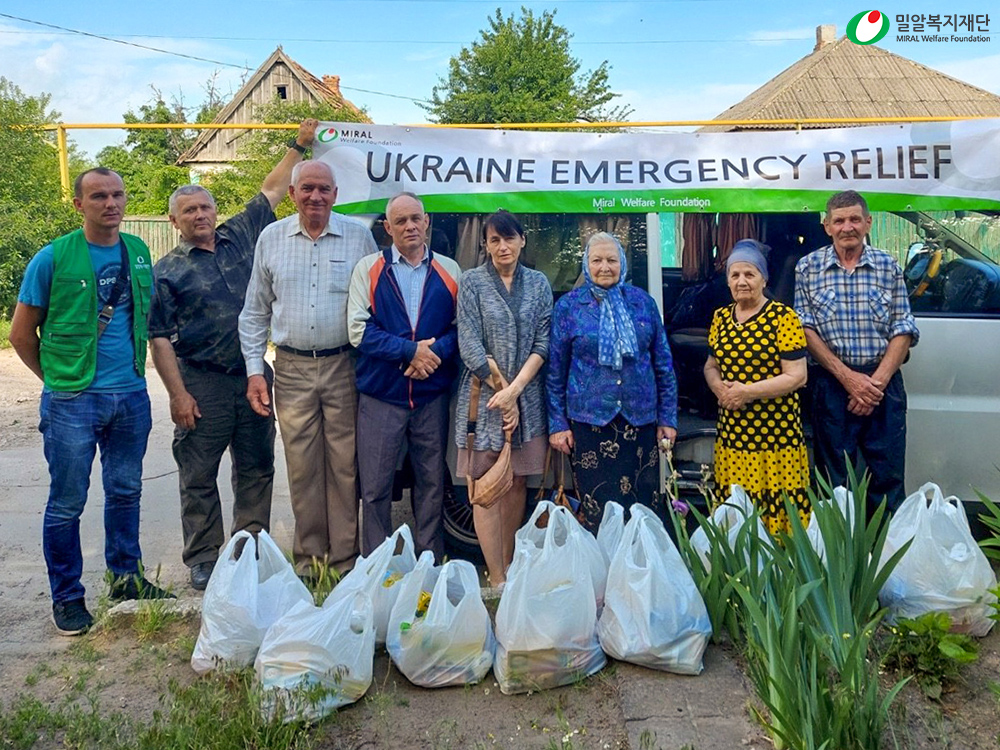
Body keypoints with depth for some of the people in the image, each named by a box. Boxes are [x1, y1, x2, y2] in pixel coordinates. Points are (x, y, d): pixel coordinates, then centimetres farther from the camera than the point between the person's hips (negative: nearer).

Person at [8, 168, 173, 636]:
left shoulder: (138, 252, 6)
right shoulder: (53, 258, -7)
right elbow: (22, 334, 0)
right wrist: (57, 378, 4)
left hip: (131, 396, 4)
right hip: (72, 402, -4)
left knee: (126, 491, 15)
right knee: (67, 503, 4)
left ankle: (126, 577, 32)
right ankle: (67, 597, 19)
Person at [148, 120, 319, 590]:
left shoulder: (240, 238, 8)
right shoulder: (167, 271, -2)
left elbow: (271, 191, 15)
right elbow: (159, 338, -5)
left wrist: (298, 146, 13)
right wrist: (178, 394, -12)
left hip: (253, 375, 4)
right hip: (201, 383, -3)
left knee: (256, 470, 10)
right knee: (199, 478, 3)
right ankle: (203, 560, 15)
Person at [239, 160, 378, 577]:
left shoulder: (358, 237, 2)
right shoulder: (271, 239, 7)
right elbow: (255, 312, 11)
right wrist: (254, 370, 4)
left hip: (343, 366, -1)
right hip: (291, 367, 1)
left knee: (344, 464, 3)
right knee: (301, 465, 5)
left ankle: (344, 556, 15)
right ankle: (307, 555, 19)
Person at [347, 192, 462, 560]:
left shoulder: (448, 271, 7)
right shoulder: (368, 268, 1)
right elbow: (359, 330, -7)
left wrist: (436, 351, -16)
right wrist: (410, 350, -14)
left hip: (433, 394, 2)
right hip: (380, 394, -1)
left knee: (432, 481, 11)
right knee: (375, 487, 3)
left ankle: (431, 563, 25)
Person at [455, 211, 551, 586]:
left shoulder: (538, 283, 8)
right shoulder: (472, 282, 0)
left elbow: (542, 343, 1)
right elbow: (470, 346, -6)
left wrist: (514, 389, -11)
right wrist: (501, 393, -10)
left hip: (526, 396, 3)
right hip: (485, 396, -2)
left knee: (517, 483, 8)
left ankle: (508, 565, 21)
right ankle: (497, 580, 3)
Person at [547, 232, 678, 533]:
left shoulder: (643, 302, 5)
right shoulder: (568, 306, 1)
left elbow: (663, 363, 9)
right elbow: (556, 370, 3)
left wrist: (667, 417, 6)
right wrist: (557, 423, 0)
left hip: (641, 419, 2)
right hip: (589, 420, -1)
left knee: (646, 505, 5)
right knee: (597, 512, 4)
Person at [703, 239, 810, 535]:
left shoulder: (782, 317, -8)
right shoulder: (721, 317, 10)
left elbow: (797, 376, -11)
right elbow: (711, 366, 18)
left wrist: (747, 392, -16)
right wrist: (719, 387, -4)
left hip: (775, 432, -5)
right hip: (731, 431, 5)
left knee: (777, 507, -5)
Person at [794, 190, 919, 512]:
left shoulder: (888, 267, 7)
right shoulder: (808, 267, 3)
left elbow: (903, 329, 3)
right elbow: (805, 329, -3)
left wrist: (878, 381, -10)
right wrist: (847, 376, -12)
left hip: (883, 382, 1)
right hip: (831, 384, -1)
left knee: (888, 478, 4)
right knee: (833, 480, 6)